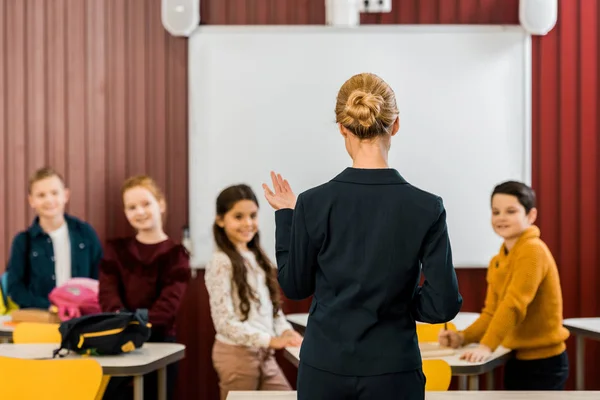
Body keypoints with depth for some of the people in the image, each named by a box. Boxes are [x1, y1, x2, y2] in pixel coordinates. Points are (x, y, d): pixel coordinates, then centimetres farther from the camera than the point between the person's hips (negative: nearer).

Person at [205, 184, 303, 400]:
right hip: (236, 354, -7)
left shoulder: (257, 259, 11)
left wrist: (286, 331, -6)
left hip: (264, 354, 7)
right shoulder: (221, 263, -13)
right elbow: (225, 322, -18)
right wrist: (270, 340, -24)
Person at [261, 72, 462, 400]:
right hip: (391, 372, -1)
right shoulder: (425, 207, -11)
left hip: (325, 368, 1)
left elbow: (295, 286, 3)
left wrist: (286, 217, 12)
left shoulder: (313, 203, -9)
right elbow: (444, 304, -10)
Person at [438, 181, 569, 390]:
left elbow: (514, 305, -28)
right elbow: (491, 312, 10)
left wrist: (486, 346, -35)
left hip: (543, 363, -8)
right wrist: (463, 337, -7)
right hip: (517, 361, 8)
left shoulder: (533, 251, -17)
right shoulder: (497, 261, 10)